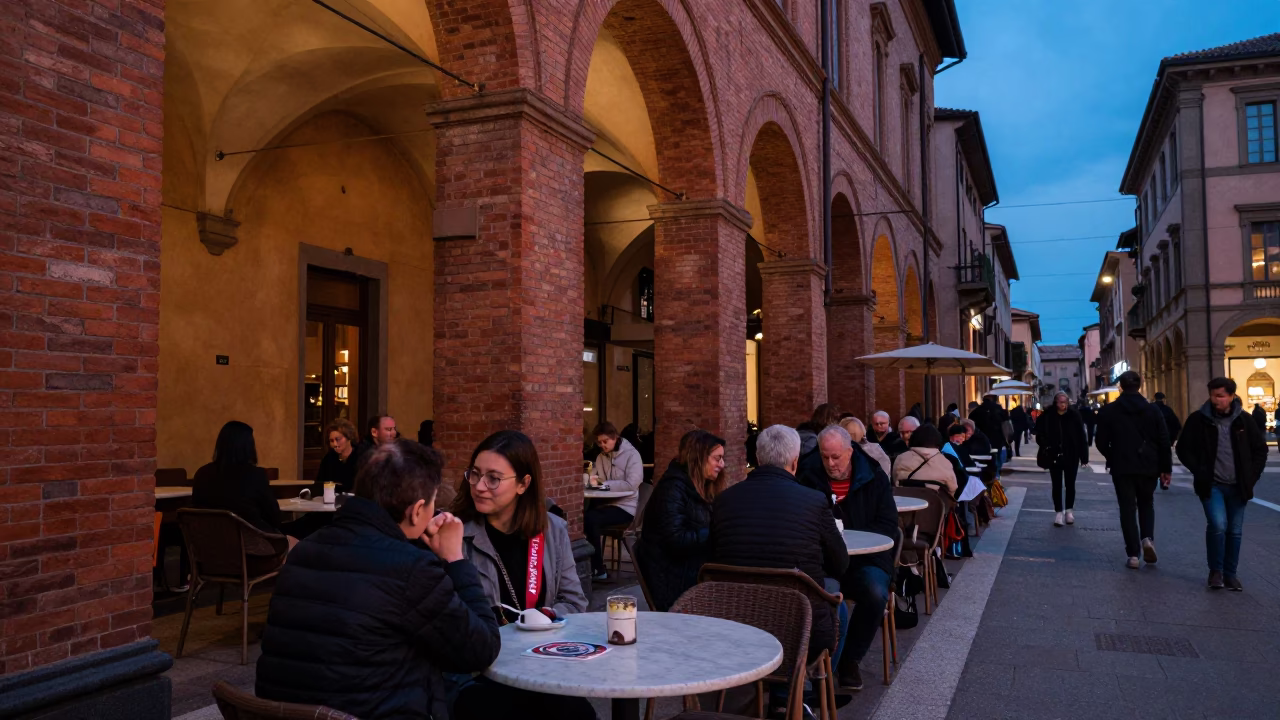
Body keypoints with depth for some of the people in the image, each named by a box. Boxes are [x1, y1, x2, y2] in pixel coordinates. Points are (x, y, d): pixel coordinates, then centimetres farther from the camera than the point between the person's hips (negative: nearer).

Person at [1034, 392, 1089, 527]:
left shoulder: (1074, 415, -7)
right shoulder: (1048, 417, -8)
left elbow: (1082, 436, -4)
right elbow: (1041, 435, 0)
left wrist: (1084, 456, -5)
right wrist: (1046, 450, -11)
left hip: (1071, 456, 0)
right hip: (1054, 456, 0)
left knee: (1070, 485, 12)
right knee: (1057, 486, 6)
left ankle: (1069, 511, 27)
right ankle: (1058, 512, 14)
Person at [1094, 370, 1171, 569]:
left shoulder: (1109, 411, -3)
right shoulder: (1152, 410, -1)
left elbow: (1101, 442, -2)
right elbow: (1164, 442, -1)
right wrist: (1166, 468, 5)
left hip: (1122, 467, -1)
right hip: (1148, 466, 1)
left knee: (1127, 508, 4)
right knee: (1146, 504, 20)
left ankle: (1133, 554, 1)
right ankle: (1148, 538, -2)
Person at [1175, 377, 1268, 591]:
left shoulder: (1243, 421, 2)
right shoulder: (1198, 420, -4)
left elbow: (1260, 448, 12)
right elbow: (1184, 448, 2)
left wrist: (1252, 475, 3)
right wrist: (1199, 471, -8)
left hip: (1237, 486, 3)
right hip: (1212, 485, -3)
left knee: (1235, 531, 8)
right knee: (1218, 524, -18)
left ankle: (1230, 574, 22)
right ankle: (1215, 571, 0)